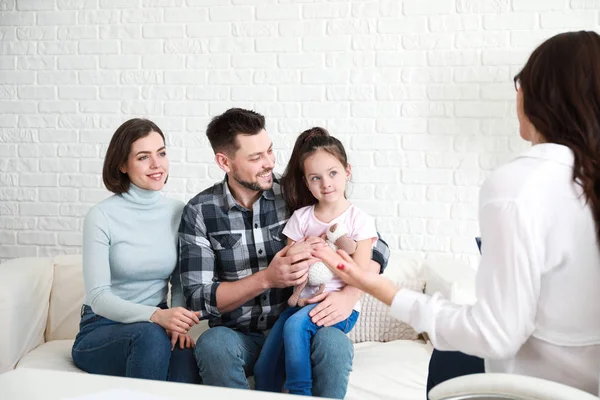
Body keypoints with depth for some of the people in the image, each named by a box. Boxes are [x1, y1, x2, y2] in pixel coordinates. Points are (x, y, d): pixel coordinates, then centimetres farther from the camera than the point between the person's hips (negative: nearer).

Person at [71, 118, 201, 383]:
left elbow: (180, 283, 7)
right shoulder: (101, 217, -11)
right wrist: (156, 315, -32)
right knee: (150, 335, -35)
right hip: (101, 330, -2)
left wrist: (176, 322, -14)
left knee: (185, 356, -31)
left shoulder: (178, 212, 2)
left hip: (154, 327, 3)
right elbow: (98, 297, -16)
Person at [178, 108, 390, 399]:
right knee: (212, 344, -34)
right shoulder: (199, 213, -6)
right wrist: (266, 279, -23)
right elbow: (198, 299, -9)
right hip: (239, 337, 0)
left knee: (334, 342, -32)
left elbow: (376, 247, -2)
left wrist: (349, 295, -21)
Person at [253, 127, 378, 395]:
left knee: (296, 324, -33)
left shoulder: (359, 220, -2)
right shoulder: (301, 217, 7)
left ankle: (299, 392, -19)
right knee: (264, 370, -13)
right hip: (302, 301, 4)